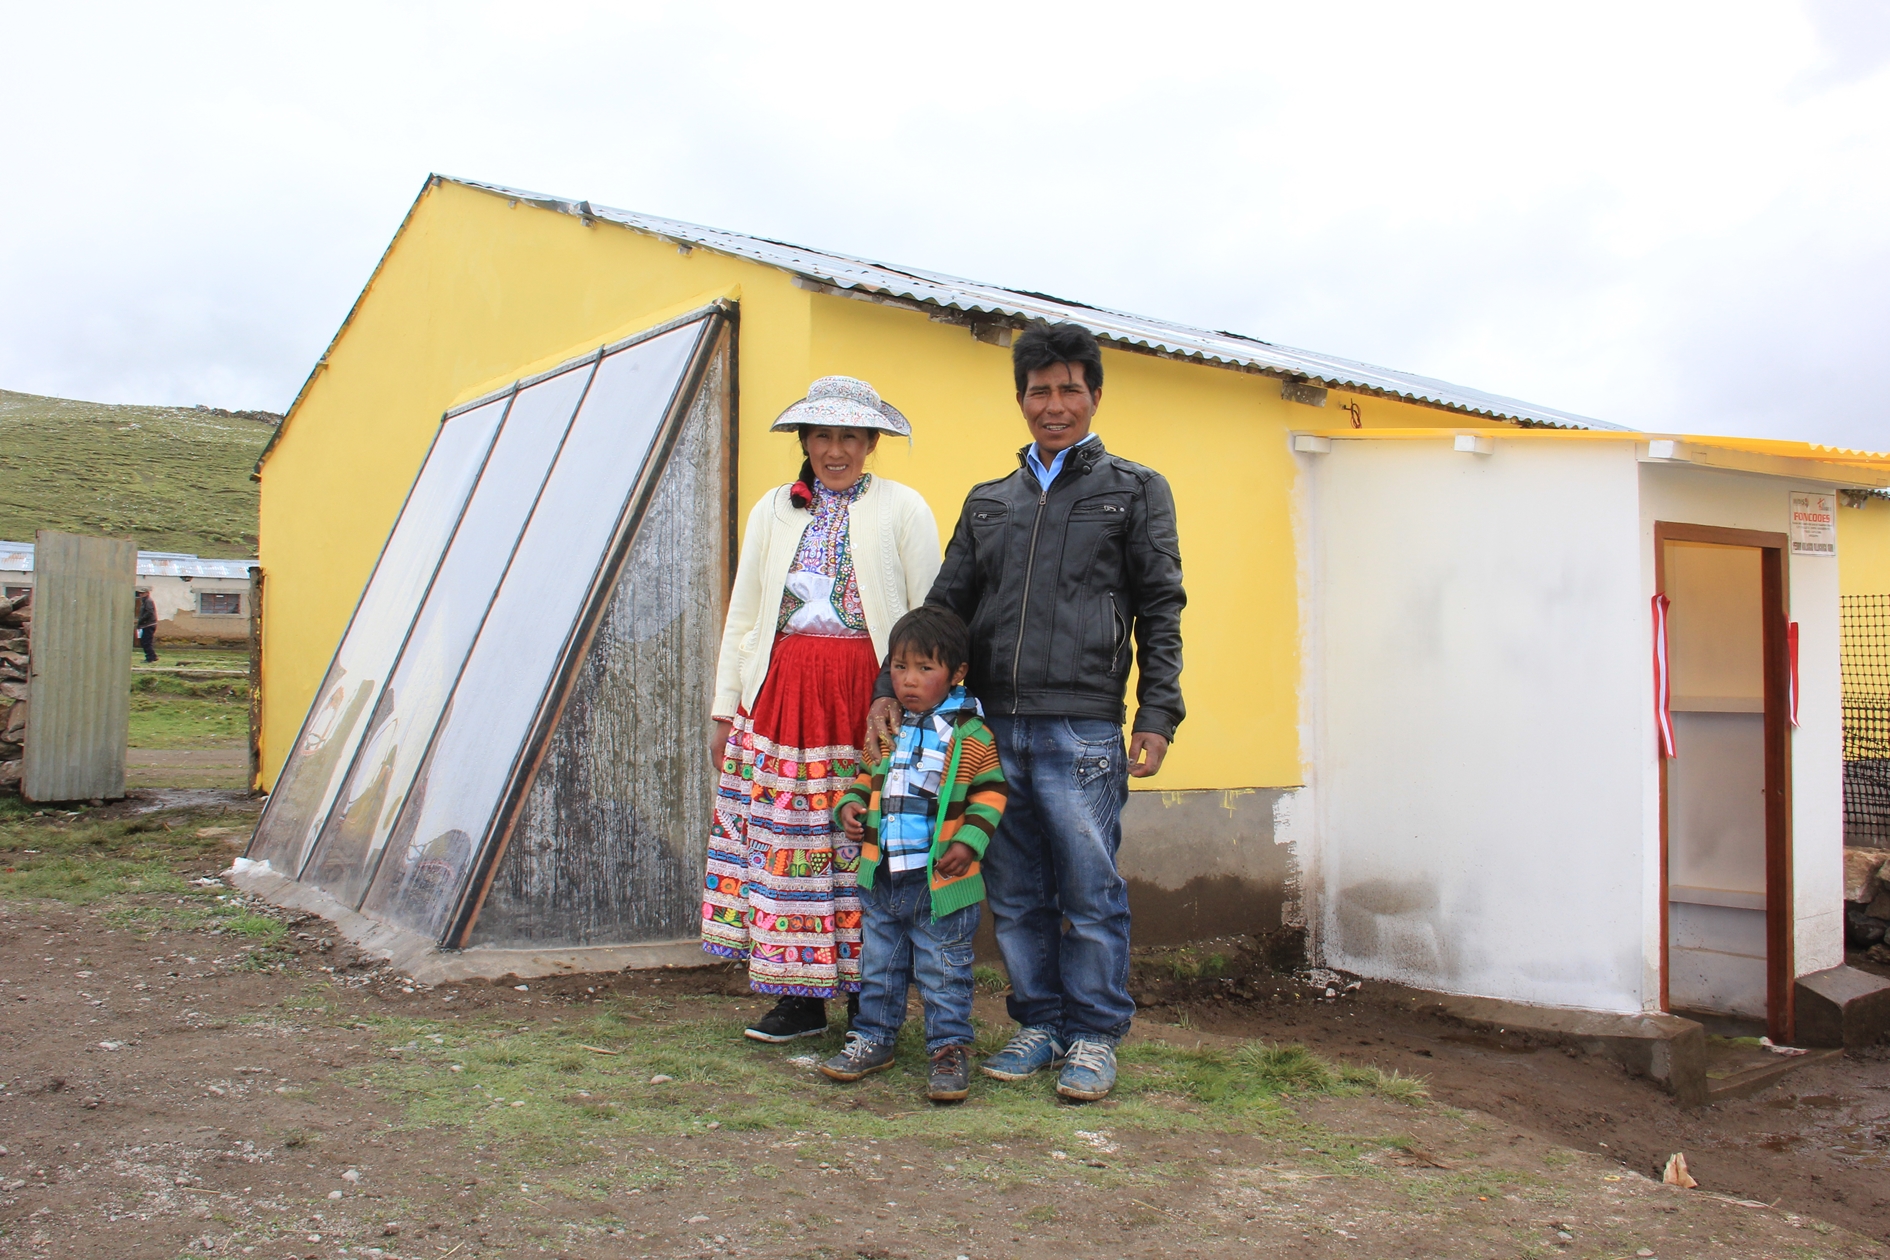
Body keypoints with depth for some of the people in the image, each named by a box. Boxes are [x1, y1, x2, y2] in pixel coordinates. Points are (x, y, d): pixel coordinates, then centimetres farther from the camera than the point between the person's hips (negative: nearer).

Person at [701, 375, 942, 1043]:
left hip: (872, 696, -3)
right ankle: (799, 997, 12)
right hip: (782, 692, 3)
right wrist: (726, 707, 12)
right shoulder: (773, 509, 16)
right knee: (784, 839, 1)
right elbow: (743, 614, 16)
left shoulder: (903, 507, 6)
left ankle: (867, 996, 10)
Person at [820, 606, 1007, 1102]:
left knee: (943, 972, 4)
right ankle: (873, 1038, 32)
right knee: (880, 964, 18)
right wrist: (850, 804, 1)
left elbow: (990, 793, -6)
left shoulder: (972, 734, -8)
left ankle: (950, 1048, 17)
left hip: (941, 879, -5)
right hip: (881, 875, 5)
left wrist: (968, 840, -16)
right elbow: (869, 776, 20)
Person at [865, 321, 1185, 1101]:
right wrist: (893, 686, 6)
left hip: (1081, 726, -4)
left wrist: (1157, 714, -5)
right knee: (1015, 894, 9)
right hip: (994, 727, 4)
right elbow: (945, 603, 19)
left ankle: (1094, 1038, 13)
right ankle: (1039, 1026, 22)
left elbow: (1160, 609, 5)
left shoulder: (1135, 490, 10)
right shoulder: (987, 502, 20)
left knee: (1089, 891, -1)